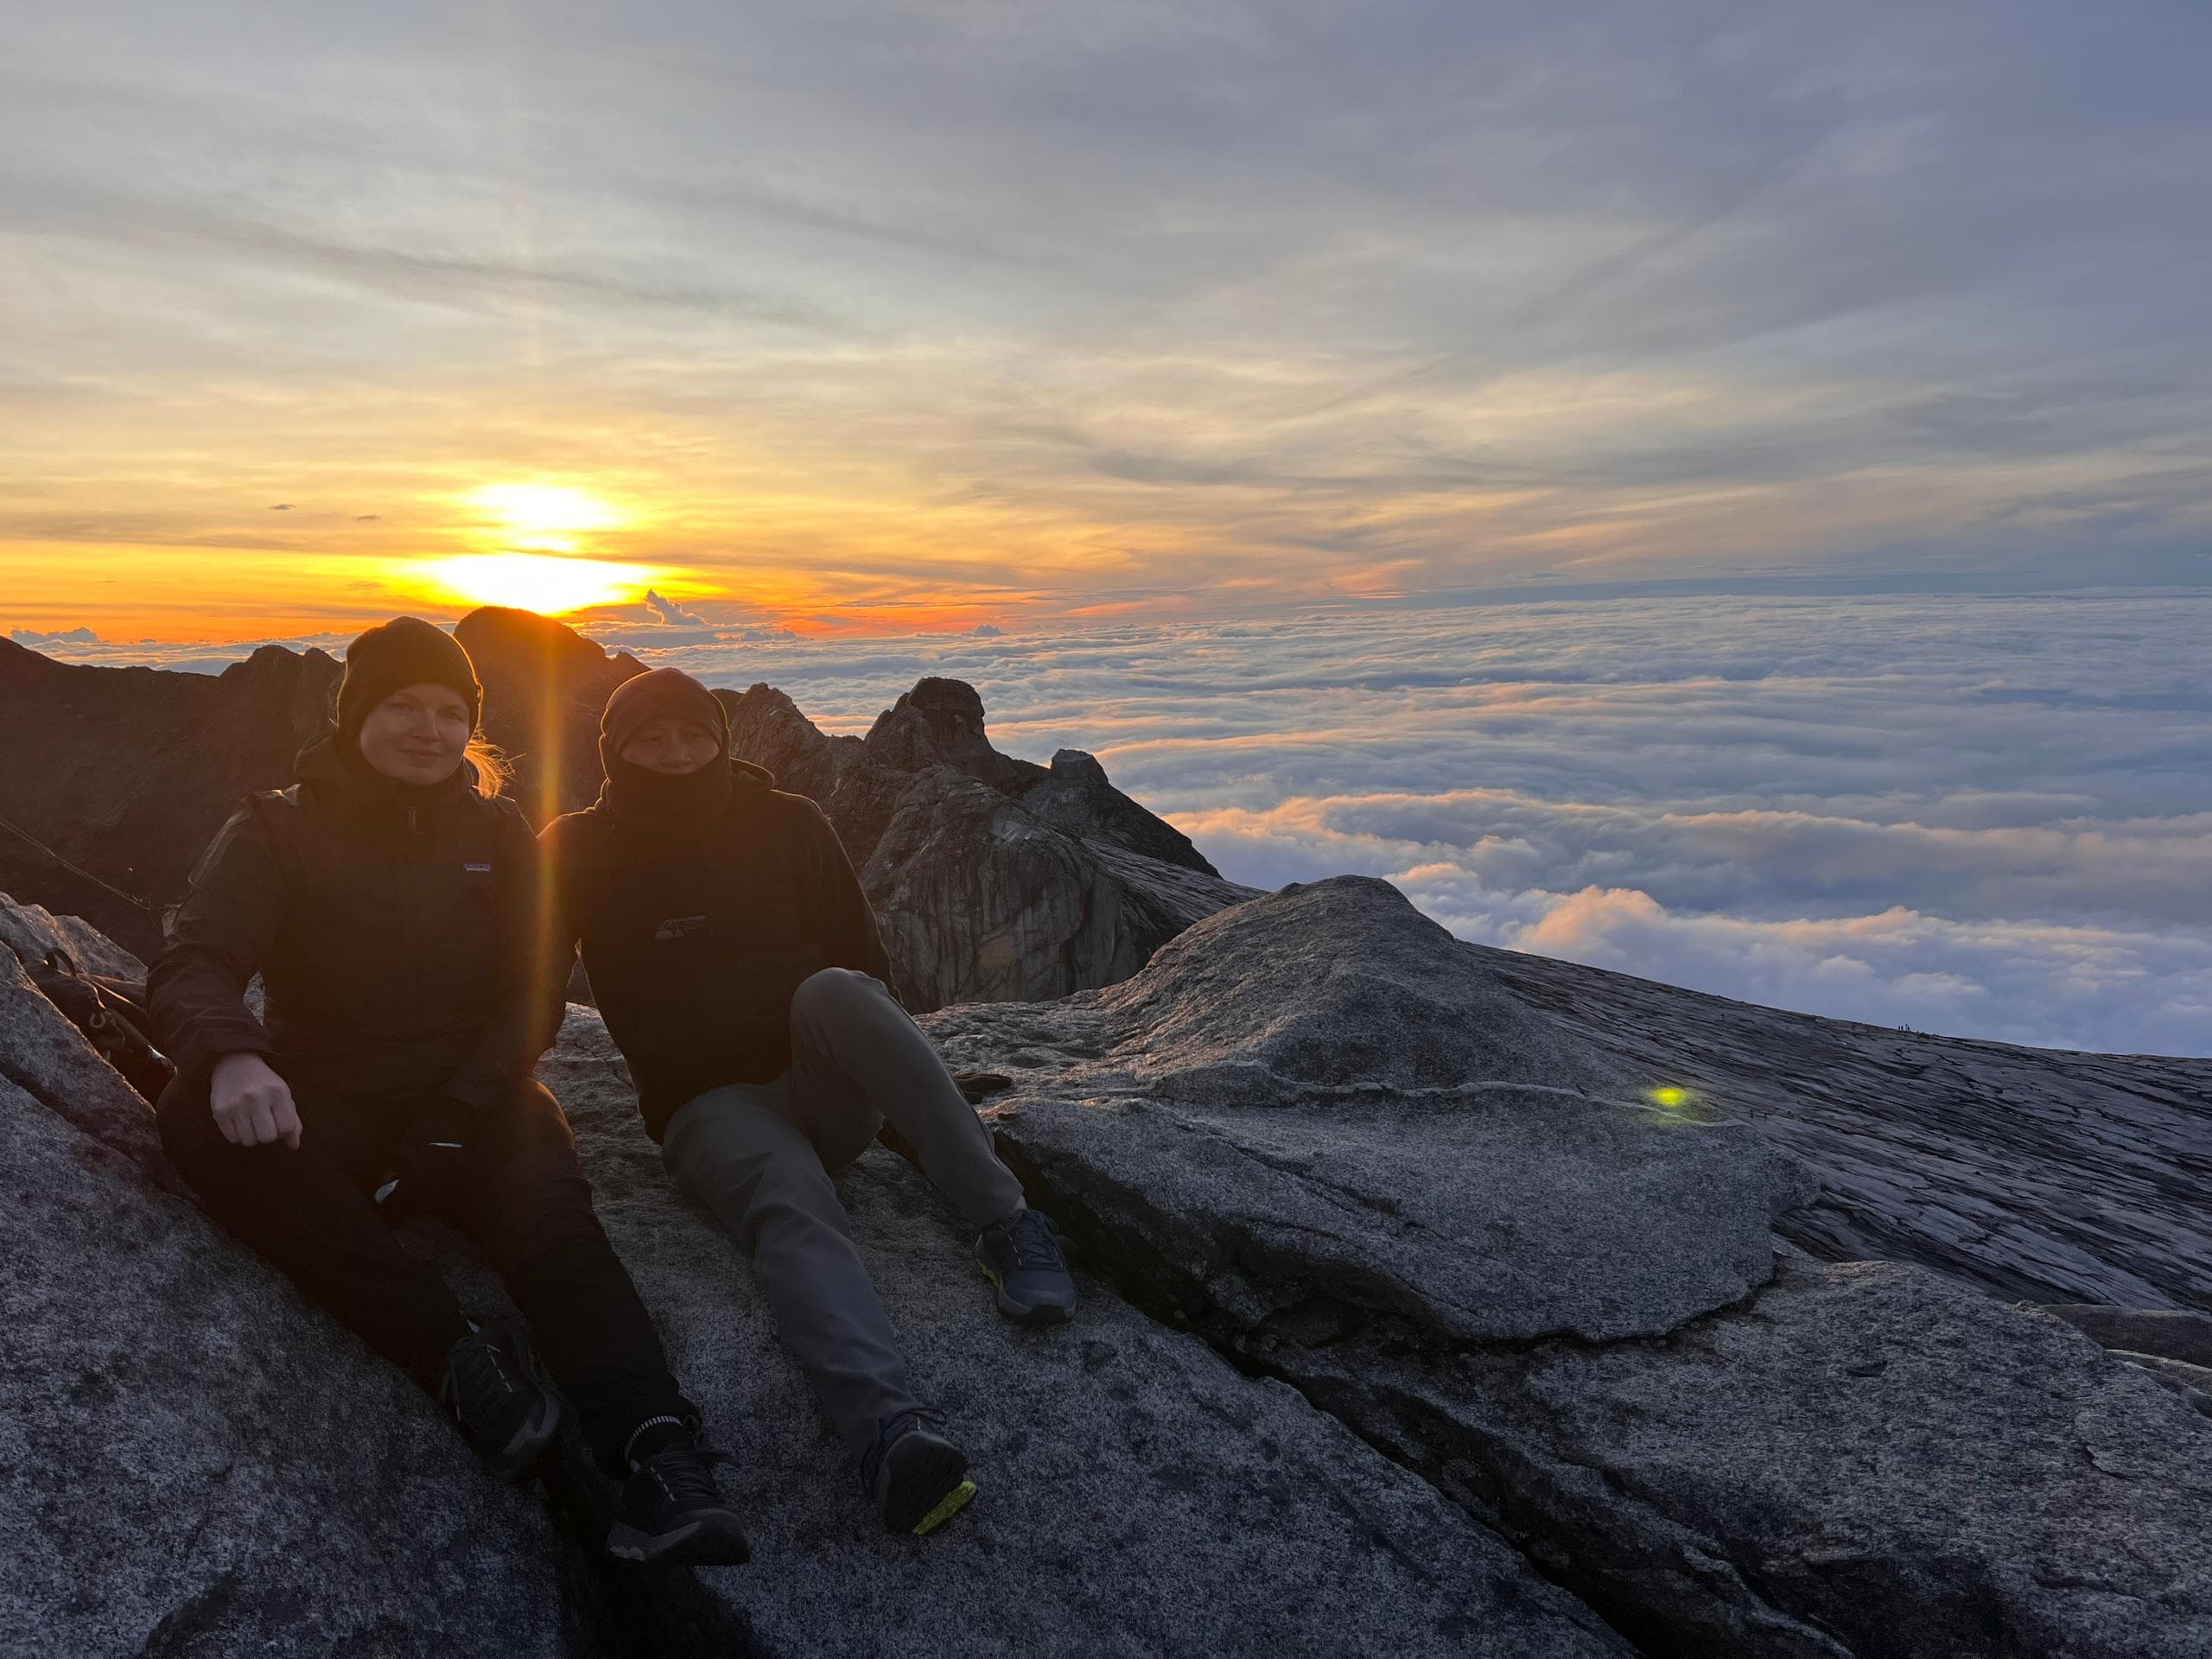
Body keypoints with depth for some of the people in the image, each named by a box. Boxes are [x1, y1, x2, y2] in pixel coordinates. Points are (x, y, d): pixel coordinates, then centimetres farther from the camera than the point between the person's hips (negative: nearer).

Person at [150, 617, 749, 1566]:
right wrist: (233, 1058, -36)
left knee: (551, 1213, -31)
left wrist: (449, 1123, -13)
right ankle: (456, 1355, -37)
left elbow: (531, 998, 3)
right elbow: (191, 964, -11)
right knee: (196, 1117, -32)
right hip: (330, 1110, 0)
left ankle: (656, 1456, -48)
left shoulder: (498, 836, 9)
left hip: (474, 1105, 0)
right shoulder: (277, 830, 5)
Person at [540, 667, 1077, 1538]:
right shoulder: (581, 851, 6)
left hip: (826, 1092, 1)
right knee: (791, 1204, -35)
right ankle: (889, 1426, -59)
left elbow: (865, 961, 9)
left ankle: (1006, 1224, -36)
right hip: (710, 1104, -1)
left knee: (833, 992, -33)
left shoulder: (787, 824, 6)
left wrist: (877, 1073, -3)